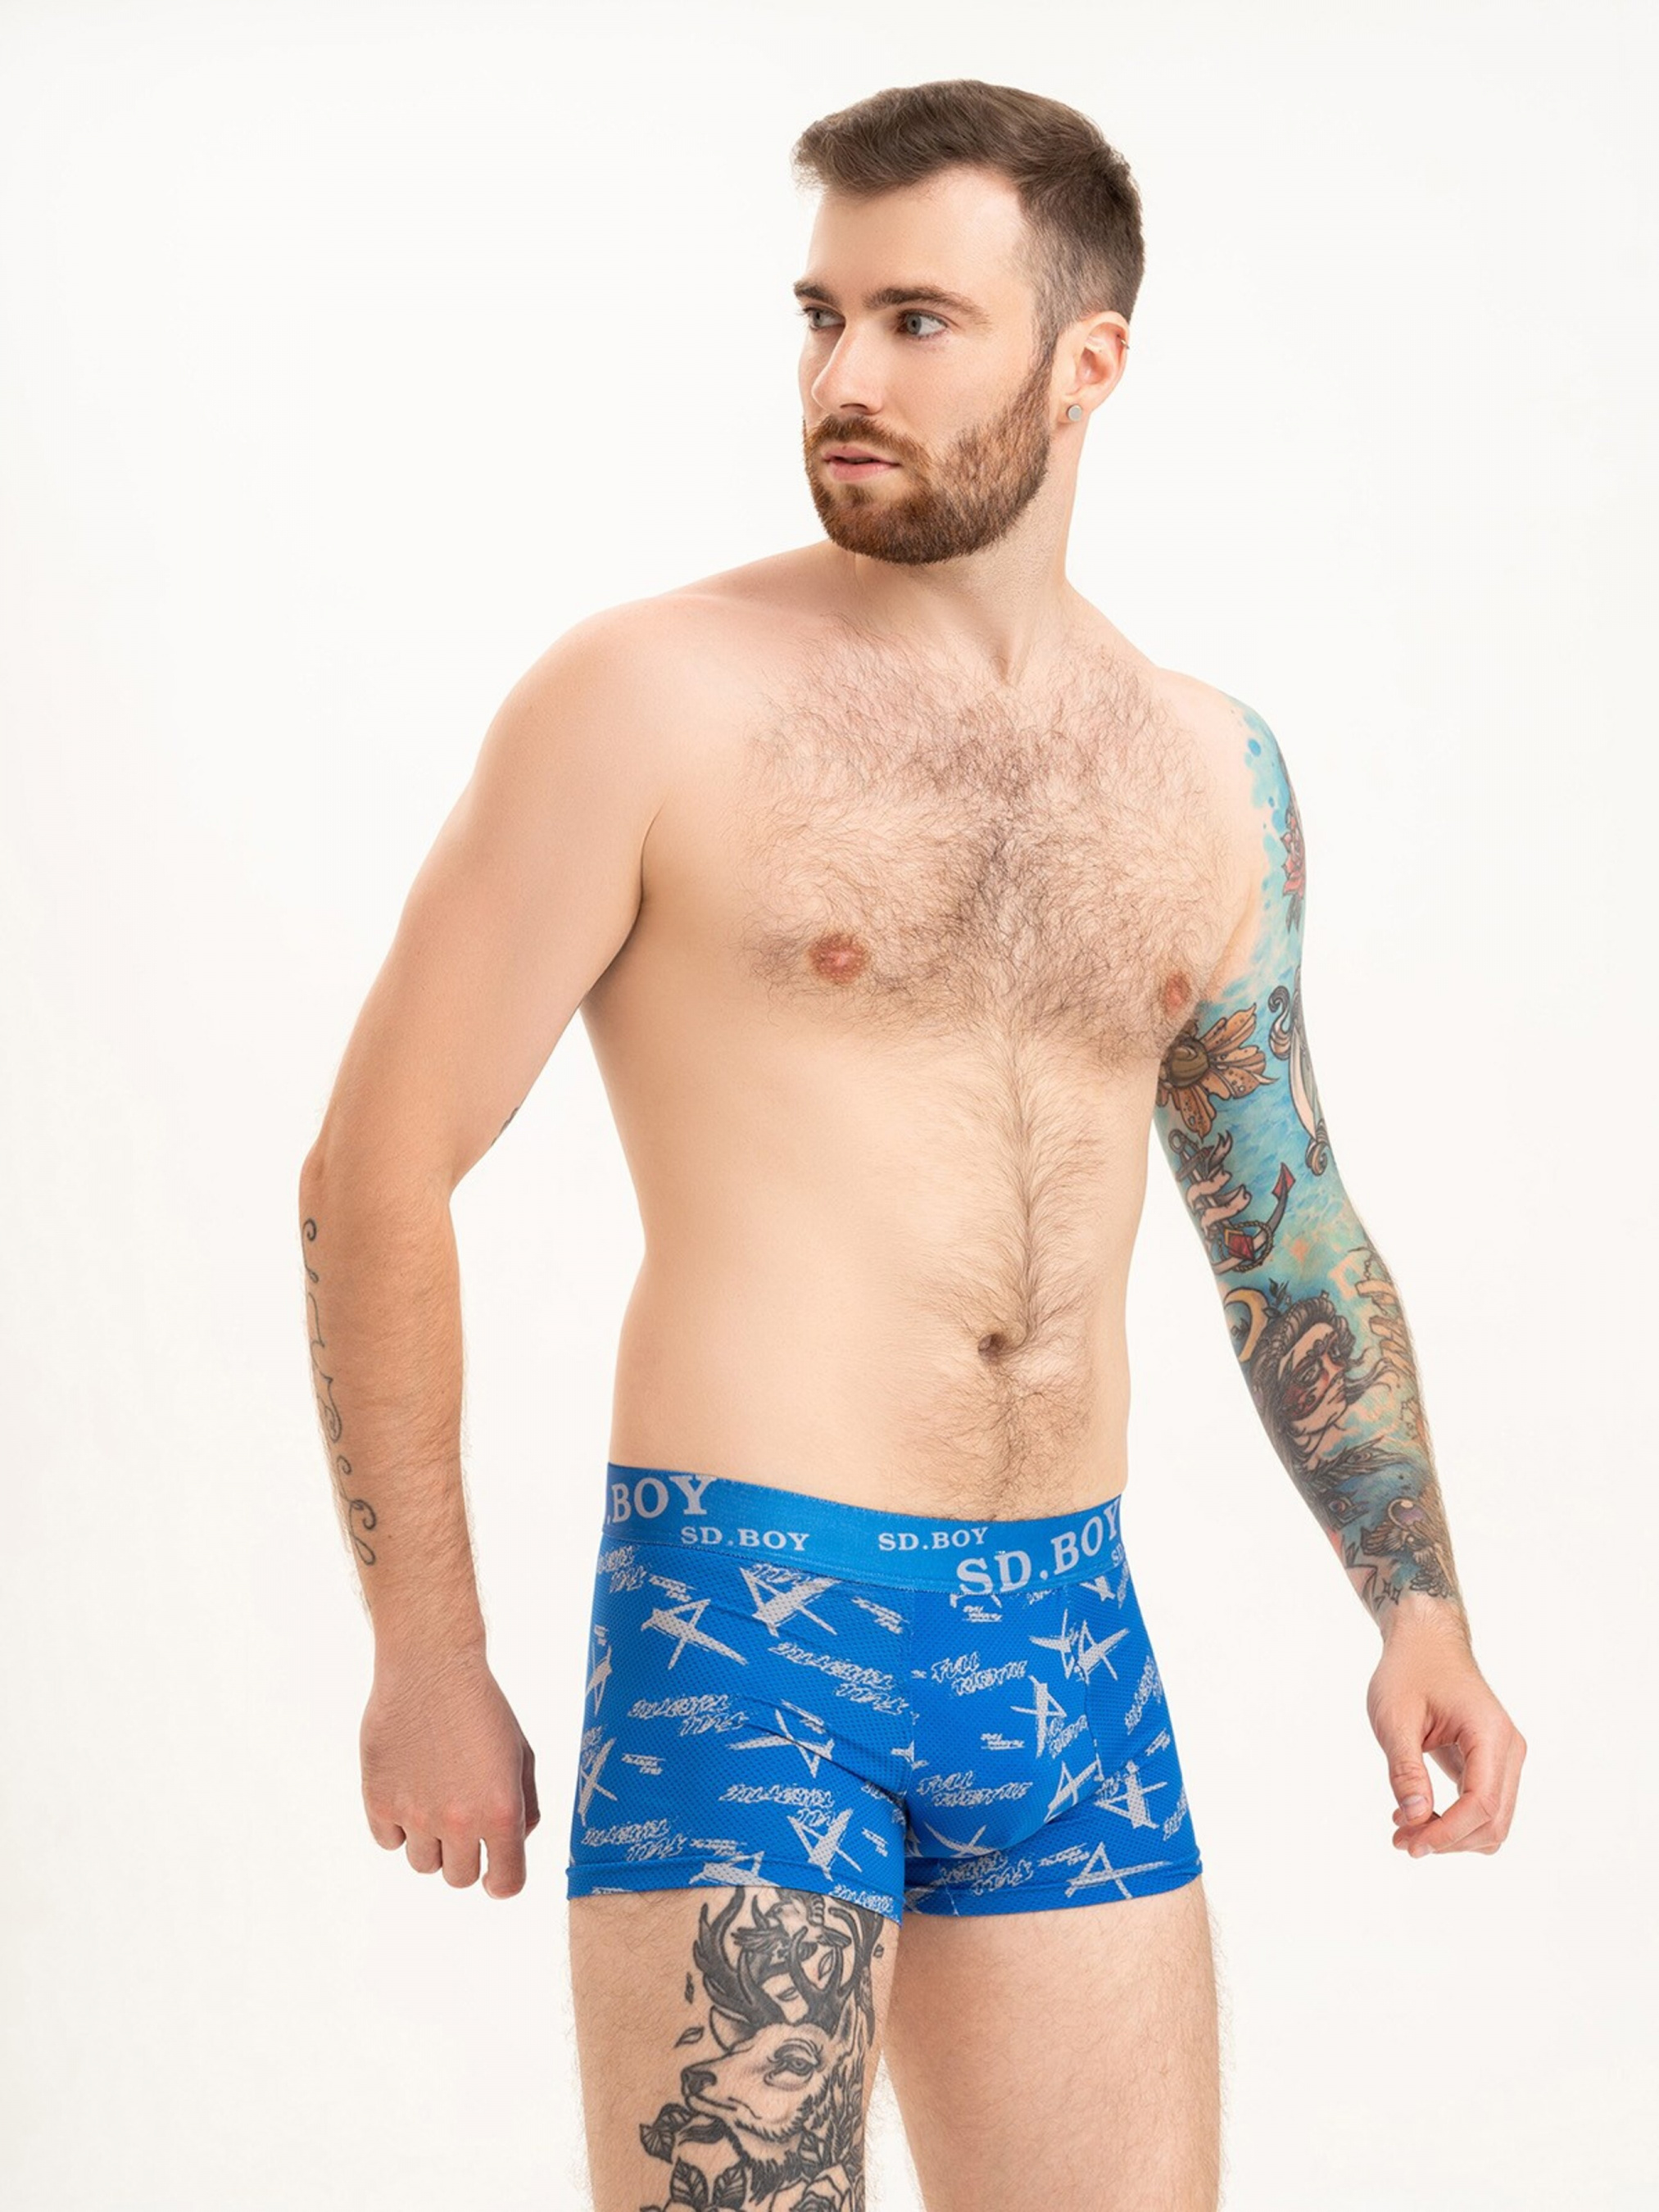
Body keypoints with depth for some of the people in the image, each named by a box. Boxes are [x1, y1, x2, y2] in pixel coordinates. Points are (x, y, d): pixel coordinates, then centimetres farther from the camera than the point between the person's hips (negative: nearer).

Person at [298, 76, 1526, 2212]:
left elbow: (1285, 1217, 20)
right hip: (741, 1620, -5)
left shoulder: (1210, 770, 10)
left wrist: (1415, 1595, 12)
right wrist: (424, 1655, -7)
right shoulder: (652, 701, -6)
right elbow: (377, 1173, -5)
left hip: (1073, 1645, 5)